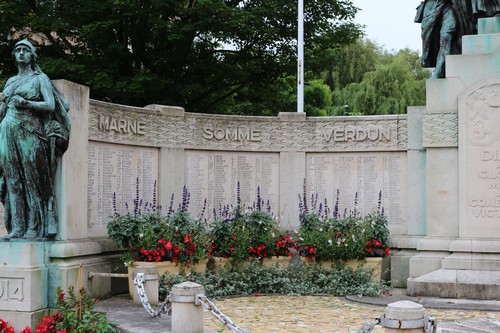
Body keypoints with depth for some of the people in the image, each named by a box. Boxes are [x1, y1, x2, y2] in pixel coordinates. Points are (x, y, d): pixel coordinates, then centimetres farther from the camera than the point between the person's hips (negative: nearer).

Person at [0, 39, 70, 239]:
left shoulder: (40, 78, 5)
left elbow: (51, 105, -6)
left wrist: (25, 103, -13)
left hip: (29, 132, -5)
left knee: (32, 179, -7)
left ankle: (34, 228, -6)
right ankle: (17, 227, 1)